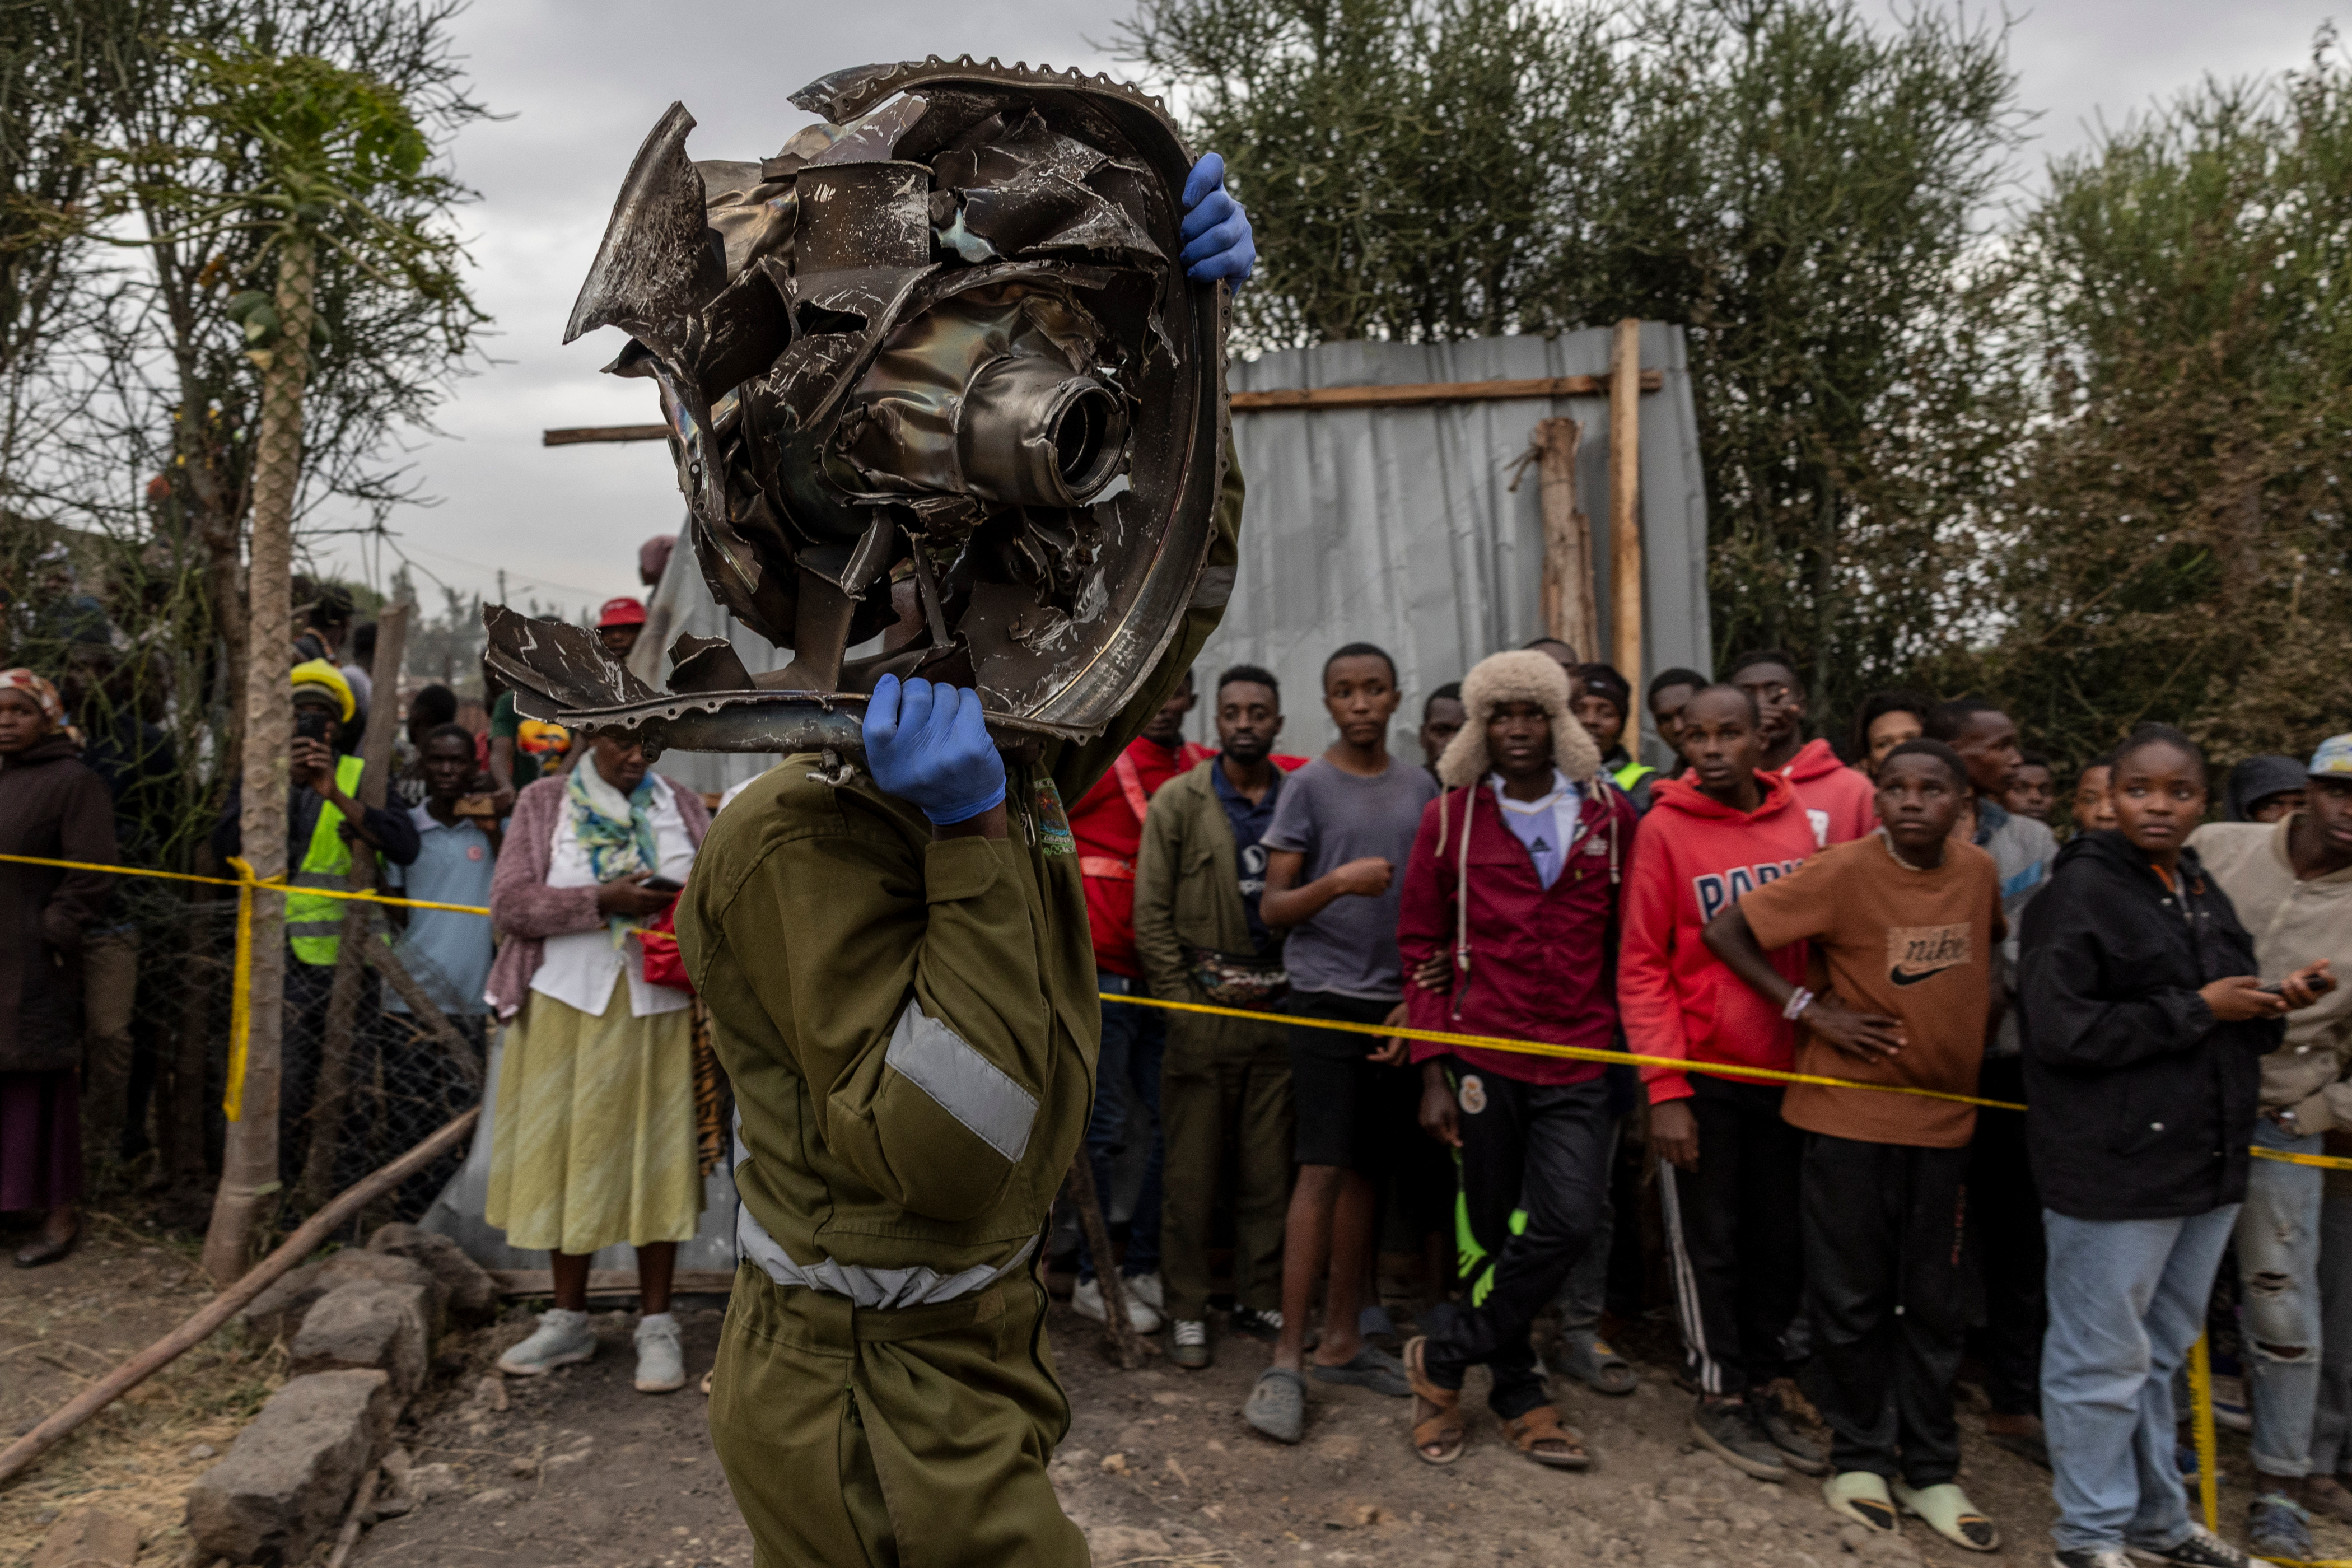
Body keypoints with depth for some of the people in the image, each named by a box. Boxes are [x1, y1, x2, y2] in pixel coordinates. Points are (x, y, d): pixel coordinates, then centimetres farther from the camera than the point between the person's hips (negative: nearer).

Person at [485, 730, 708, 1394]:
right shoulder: (544, 803, 5)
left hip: (658, 1008, 0)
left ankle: (656, 1326, 13)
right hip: (568, 1003, 0)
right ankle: (568, 1320, 22)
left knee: (656, 1156, 2)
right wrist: (605, 902, -17)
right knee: (569, 1154, 7)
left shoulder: (682, 805, 9)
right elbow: (509, 902, -5)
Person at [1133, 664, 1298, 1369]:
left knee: (1270, 1167, 7)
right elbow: (1151, 915, 0)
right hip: (1201, 1004, -2)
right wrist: (1182, 1003, -5)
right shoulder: (1179, 800, 2)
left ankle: (1260, 1299, 22)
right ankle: (1187, 1311, 14)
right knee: (1192, 1169, 2)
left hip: (1279, 1010, 2)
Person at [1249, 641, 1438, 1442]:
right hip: (1328, 1000, -4)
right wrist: (1337, 882, -21)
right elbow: (1272, 908, -3)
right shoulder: (1308, 786, -1)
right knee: (1323, 1171, -9)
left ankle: (1342, 1340, 20)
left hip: (1398, 1006, 4)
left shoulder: (1421, 789, 11)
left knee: (1367, 1171, 9)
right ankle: (1287, 1361, -2)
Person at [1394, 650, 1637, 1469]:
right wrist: (1433, 1073, -2)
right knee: (1490, 1232, 7)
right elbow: (1421, 947, 3)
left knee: (1565, 1226, -9)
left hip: (1579, 1068, 1)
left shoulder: (1611, 813, 5)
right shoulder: (1450, 817, 2)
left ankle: (1443, 1356, 11)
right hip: (1482, 1058, -1)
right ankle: (1518, 1394, 27)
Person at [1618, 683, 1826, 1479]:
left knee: (1780, 1239, 13)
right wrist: (1665, 1090, -14)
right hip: (1703, 1072, -4)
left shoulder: (1797, 821, 2)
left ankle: (1761, 1386, 29)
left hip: (1784, 1069, 4)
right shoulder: (1665, 828, -9)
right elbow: (1641, 968, -10)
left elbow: (1818, 945, 10)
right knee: (1709, 1242, 7)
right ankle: (1720, 1396, 22)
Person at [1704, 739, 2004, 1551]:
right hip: (1849, 1112, -4)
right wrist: (1811, 1009, -14)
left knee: (1933, 1302, 12)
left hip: (1942, 1115, 4)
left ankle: (1930, 1470, 27)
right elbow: (1724, 930, -13)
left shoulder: (1979, 870, 0)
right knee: (1853, 1297, 7)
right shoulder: (1844, 870, -15)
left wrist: (1978, 1004, 6)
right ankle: (1859, 1456, 25)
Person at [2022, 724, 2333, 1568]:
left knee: (2161, 1352, 20)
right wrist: (2198, 1009, -16)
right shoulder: (2080, 891, -13)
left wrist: (2270, 1006, 2)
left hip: (2205, 1160, 8)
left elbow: (2227, 1023, 23)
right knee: (2104, 1359, 3)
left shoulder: (2202, 892, 13)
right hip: (2113, 1170, -8)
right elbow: (2062, 1029, -21)